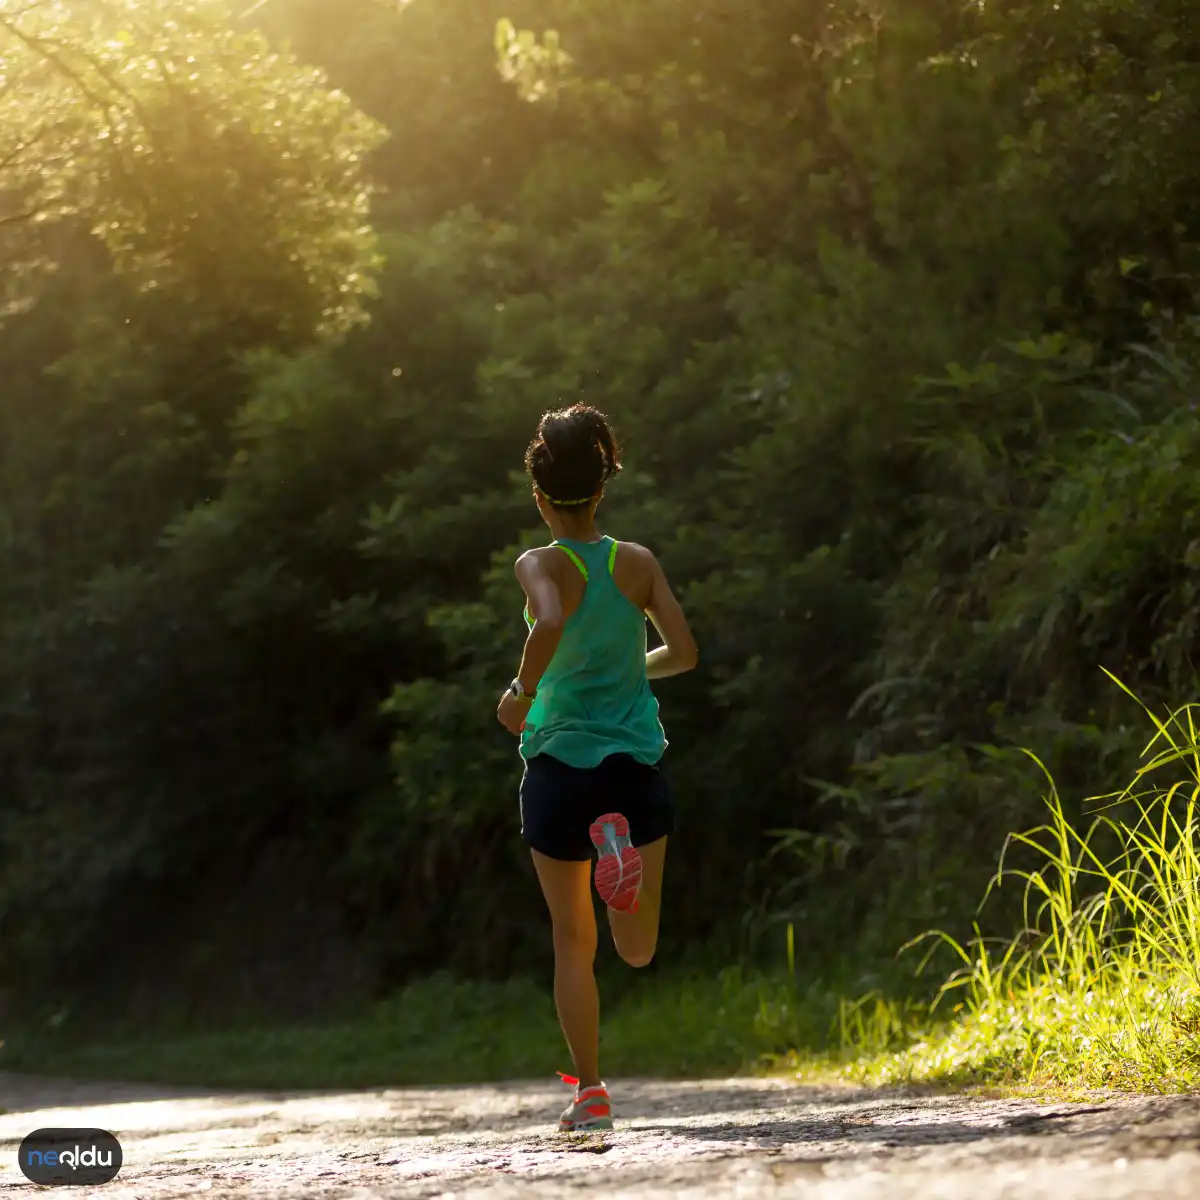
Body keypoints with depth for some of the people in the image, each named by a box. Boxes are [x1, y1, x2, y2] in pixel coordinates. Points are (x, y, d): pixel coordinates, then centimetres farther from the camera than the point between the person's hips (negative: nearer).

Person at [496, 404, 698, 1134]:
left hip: (561, 765, -2)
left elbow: (552, 620, -30)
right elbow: (684, 652, -1)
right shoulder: (639, 563, 1)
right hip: (636, 765, 2)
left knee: (573, 943, 11)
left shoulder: (542, 566, -8)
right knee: (638, 951, 6)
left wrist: (521, 691, -15)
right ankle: (623, 844, -26)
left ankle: (591, 1093, 5)